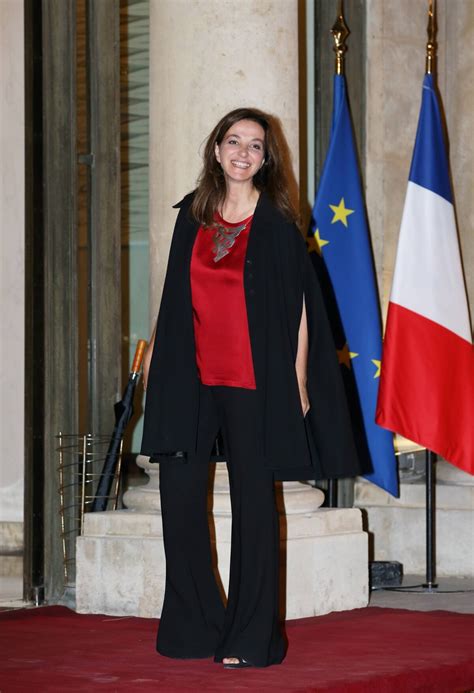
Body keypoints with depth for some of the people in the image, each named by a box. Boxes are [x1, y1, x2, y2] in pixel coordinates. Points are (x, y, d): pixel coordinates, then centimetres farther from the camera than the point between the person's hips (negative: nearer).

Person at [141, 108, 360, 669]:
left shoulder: (277, 224, -1)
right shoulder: (192, 213, 10)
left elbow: (300, 306, -1)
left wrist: (298, 381, -5)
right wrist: (155, 349, 15)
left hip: (254, 379, -4)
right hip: (190, 377, 4)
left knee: (254, 501, 1)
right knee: (179, 497, 1)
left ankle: (249, 636, 8)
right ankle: (193, 626, 14)